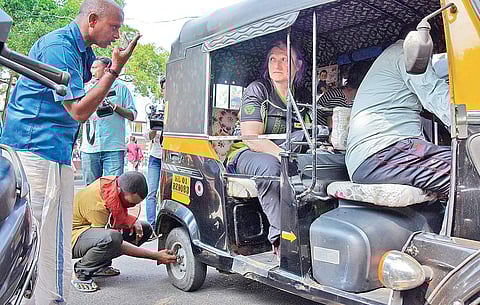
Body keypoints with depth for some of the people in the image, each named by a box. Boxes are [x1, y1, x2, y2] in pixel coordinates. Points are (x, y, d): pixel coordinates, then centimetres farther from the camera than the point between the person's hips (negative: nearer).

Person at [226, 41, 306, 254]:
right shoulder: (257, 90, -5)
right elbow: (251, 137, -17)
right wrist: (283, 154, -30)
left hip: (284, 155, 5)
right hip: (247, 154, -5)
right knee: (270, 166, -39)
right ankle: (279, 236, -35)